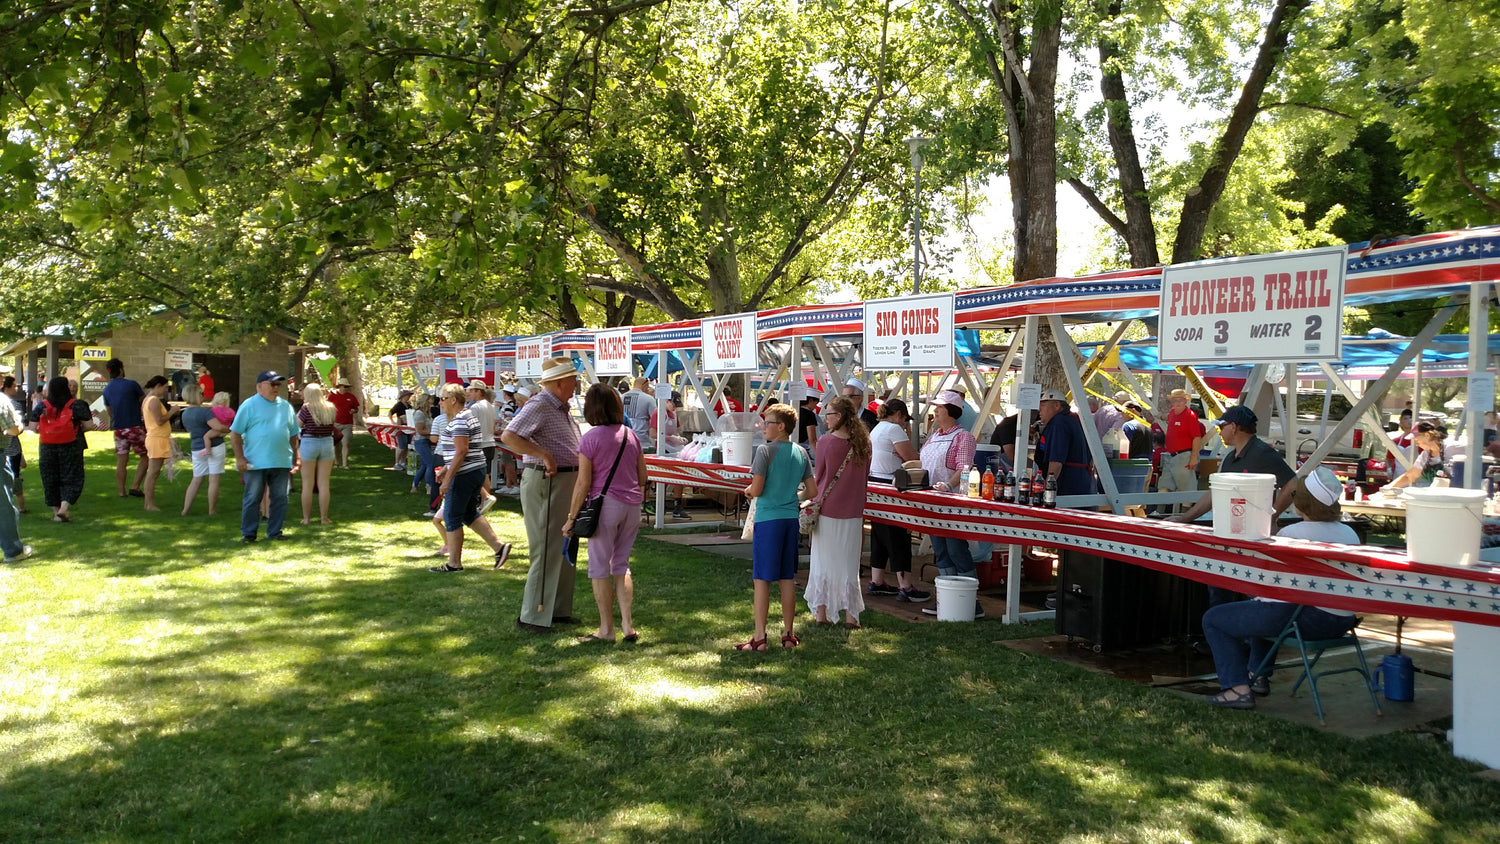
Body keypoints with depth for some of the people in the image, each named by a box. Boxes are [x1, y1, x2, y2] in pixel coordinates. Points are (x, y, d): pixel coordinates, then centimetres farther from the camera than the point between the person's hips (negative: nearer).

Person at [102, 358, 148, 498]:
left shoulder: (107, 389, 9)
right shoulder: (131, 384, -10)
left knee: (121, 461, 8)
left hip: (118, 429, 6)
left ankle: (121, 491, 10)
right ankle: (135, 487, -1)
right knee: (145, 456, 7)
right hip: (135, 427, -5)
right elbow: (146, 401, -1)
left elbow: (110, 411, 20)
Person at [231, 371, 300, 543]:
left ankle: (274, 532, 18)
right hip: (255, 463, -4)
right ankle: (248, 533, 12)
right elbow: (235, 433, -5)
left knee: (280, 498, 7)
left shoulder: (286, 406, 12)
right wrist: (240, 458, -10)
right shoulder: (249, 405, -3)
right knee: (252, 499, 3)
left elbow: (293, 434, 19)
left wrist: (296, 456, 13)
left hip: (282, 462, 5)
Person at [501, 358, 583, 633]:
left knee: (564, 549, 15)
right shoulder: (539, 406, -15)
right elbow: (509, 437, -27)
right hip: (544, 483, -10)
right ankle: (532, 617, 0)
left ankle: (558, 610, 25)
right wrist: (544, 455, -29)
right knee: (547, 551, -7)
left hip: (566, 481, 10)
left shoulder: (563, 408, 15)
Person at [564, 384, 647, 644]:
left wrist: (571, 518, -5)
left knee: (600, 567, 5)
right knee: (622, 565, 15)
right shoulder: (631, 435, 7)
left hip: (605, 504, -6)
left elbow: (583, 483, -11)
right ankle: (628, 625, 12)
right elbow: (642, 475, 12)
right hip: (632, 506, 6)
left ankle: (606, 629, 10)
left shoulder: (590, 438, -9)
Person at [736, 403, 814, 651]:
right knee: (788, 578, 11)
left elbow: (757, 490, -14)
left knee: (762, 579, -1)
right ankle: (788, 634, 17)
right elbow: (811, 491, 10)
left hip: (767, 519, -6)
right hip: (791, 519, 6)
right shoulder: (801, 453, 7)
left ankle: (759, 637, -1)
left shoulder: (765, 451, -11)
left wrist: (749, 490, 7)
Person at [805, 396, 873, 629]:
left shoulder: (825, 442, -11)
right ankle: (850, 614, 11)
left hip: (827, 510, -3)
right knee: (848, 563, 10)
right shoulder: (862, 443, 1)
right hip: (852, 512, 3)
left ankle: (821, 613, 12)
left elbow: (817, 477, -4)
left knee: (823, 562, 8)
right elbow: (864, 478, 8)